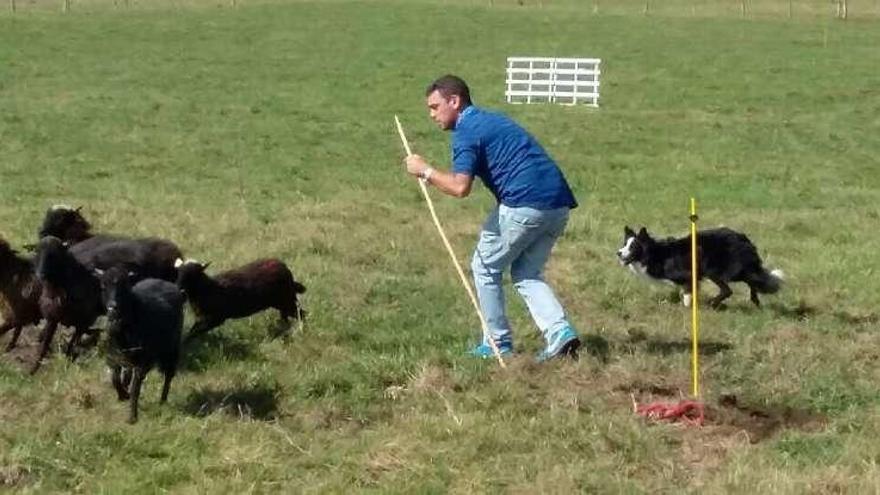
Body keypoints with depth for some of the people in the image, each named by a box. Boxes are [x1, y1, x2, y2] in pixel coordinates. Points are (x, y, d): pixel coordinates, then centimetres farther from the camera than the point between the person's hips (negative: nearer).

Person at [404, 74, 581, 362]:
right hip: (559, 204, 9)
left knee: (485, 268, 11)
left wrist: (425, 171, -3)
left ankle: (499, 344, 15)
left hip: (524, 204, -9)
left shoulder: (466, 131, -4)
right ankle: (560, 333, -2)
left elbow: (460, 187, -17)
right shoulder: (491, 120, 25)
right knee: (527, 274, 18)